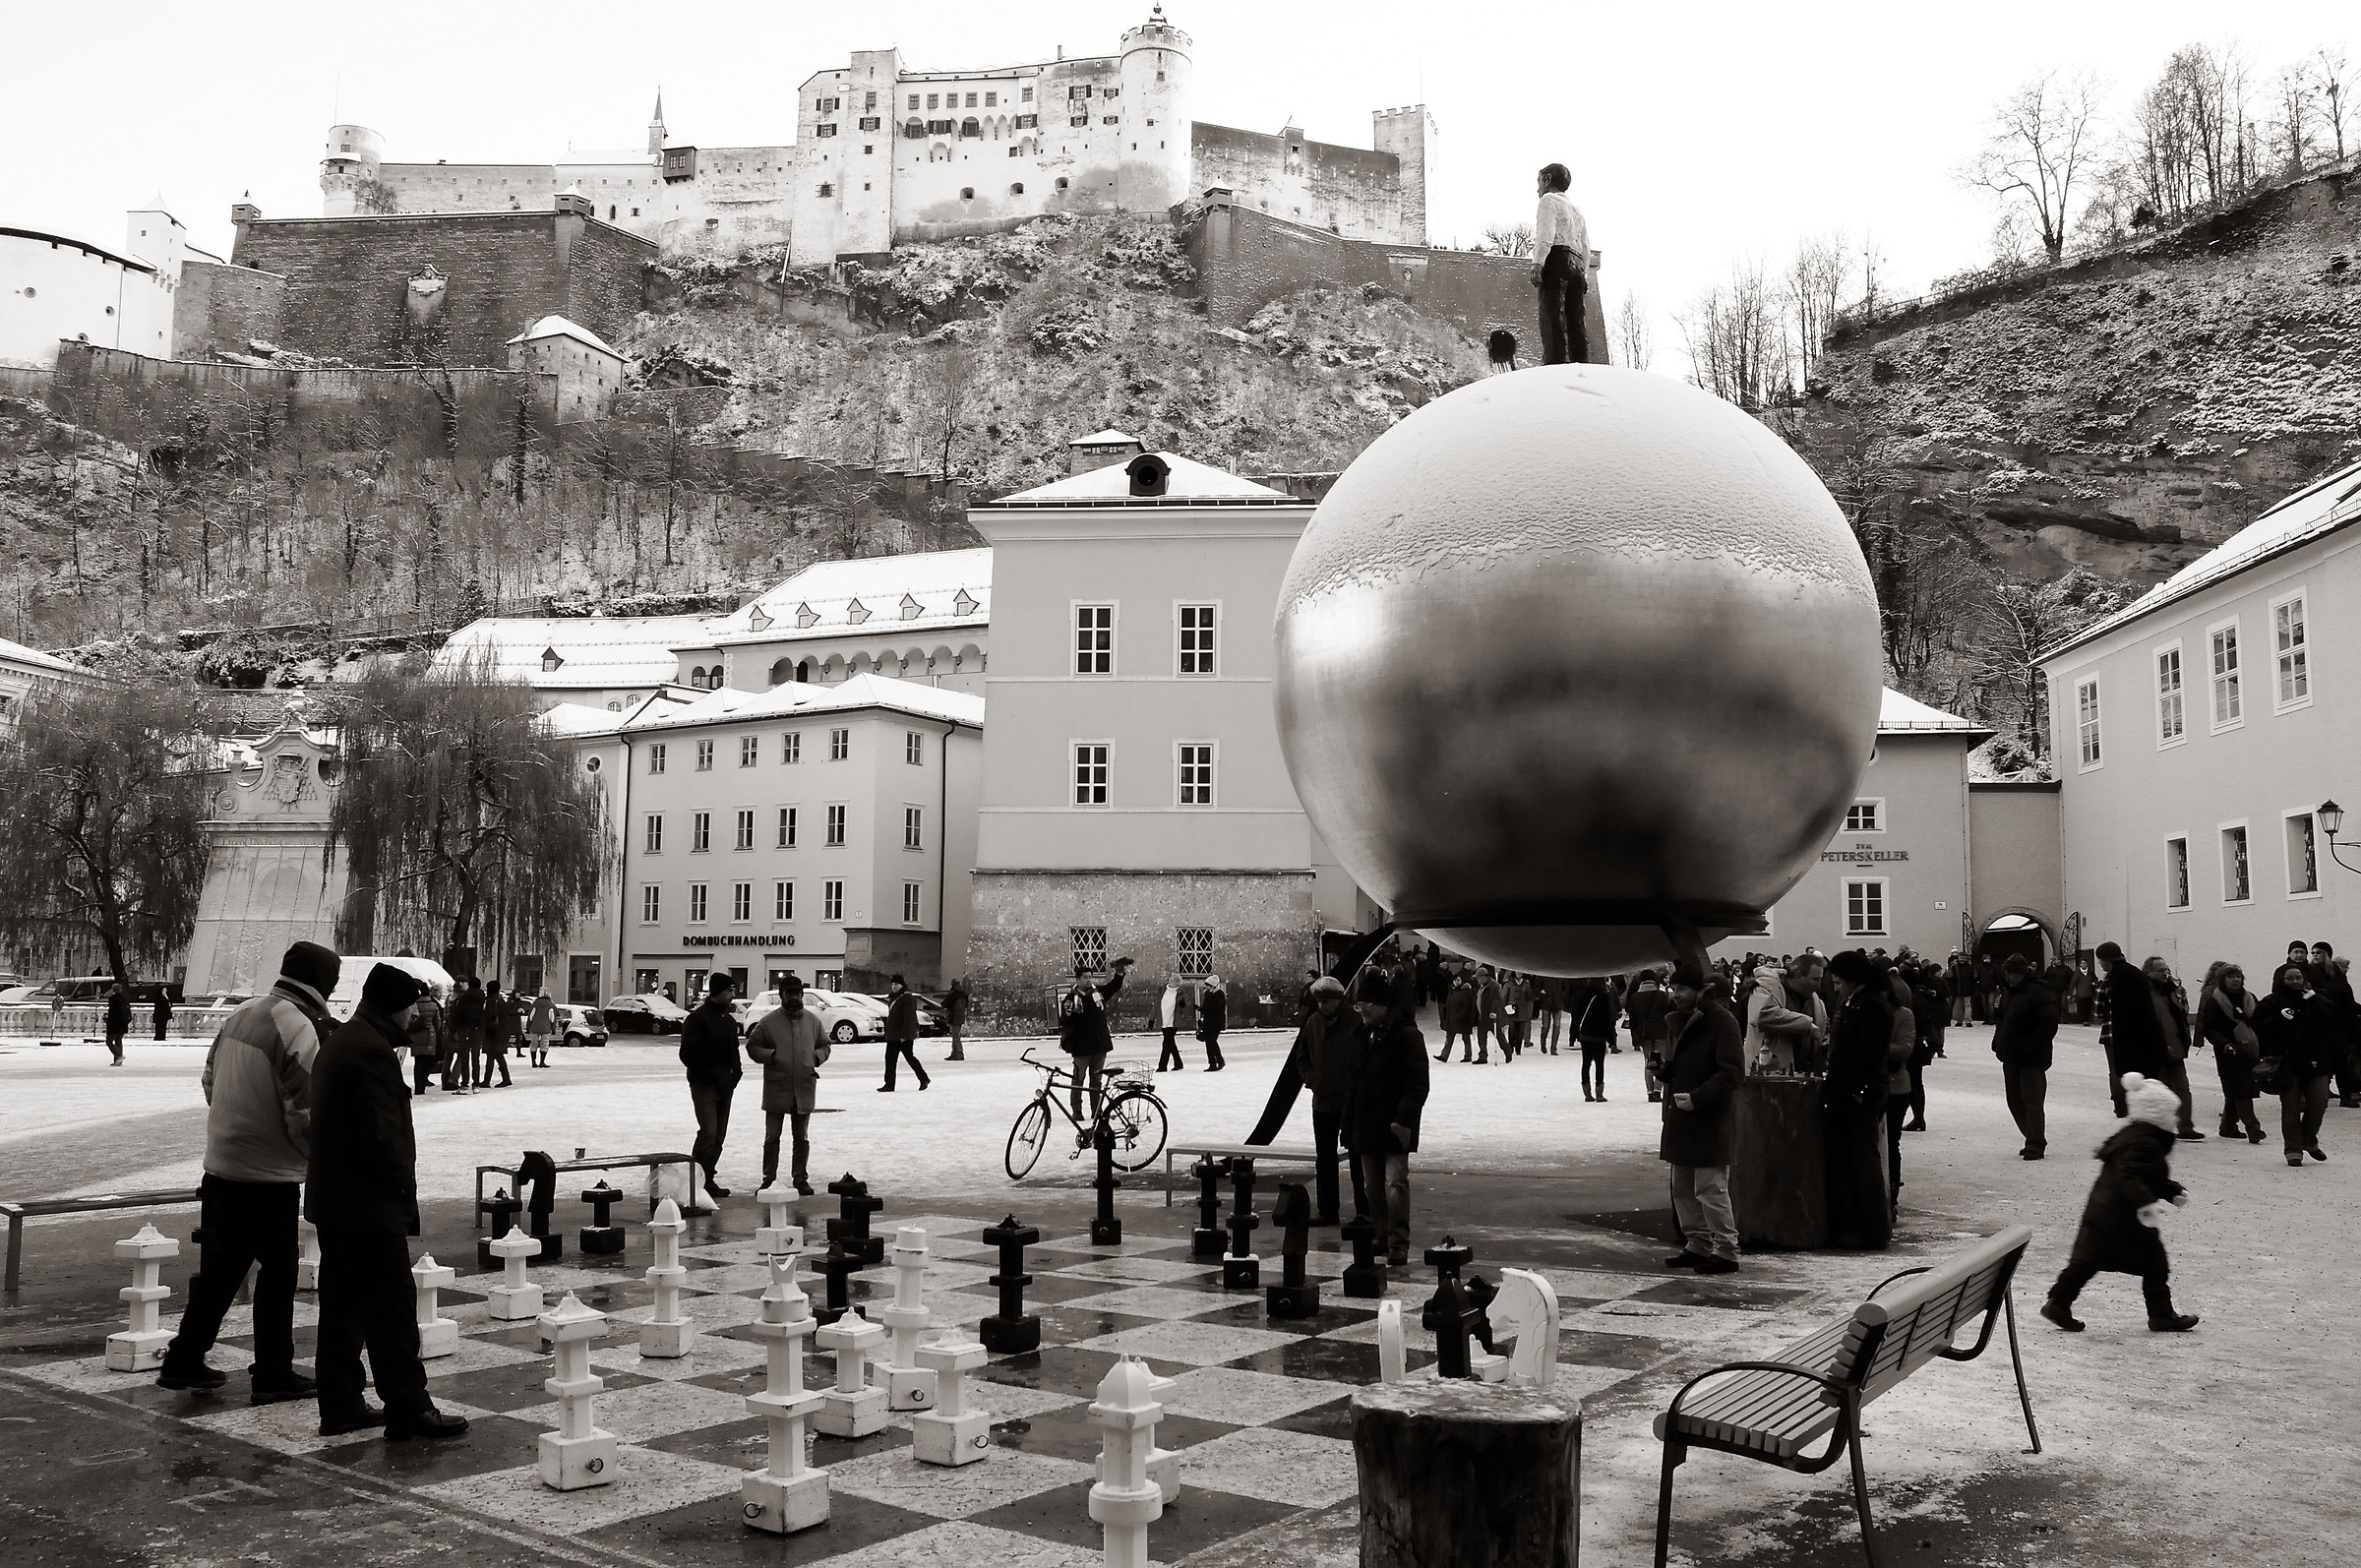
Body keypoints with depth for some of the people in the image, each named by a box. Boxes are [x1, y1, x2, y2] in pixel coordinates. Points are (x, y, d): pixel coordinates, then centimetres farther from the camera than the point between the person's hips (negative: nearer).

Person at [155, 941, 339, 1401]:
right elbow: (304, 1116, -21)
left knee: (221, 1265, 19)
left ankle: (183, 1362, 27)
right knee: (277, 1271, 4)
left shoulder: (242, 1013, 7)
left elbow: (210, 1080, 18)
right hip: (270, 1173, -8)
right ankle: (273, 1376, 12)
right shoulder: (298, 1028, -19)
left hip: (220, 1164, 8)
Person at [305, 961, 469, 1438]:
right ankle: (408, 1411, 0)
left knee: (342, 1307, 14)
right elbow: (382, 1135, -22)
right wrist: (404, 1186, -10)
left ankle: (340, 1407, 20)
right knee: (393, 1308, -5)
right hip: (370, 1206, -10)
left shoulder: (336, 1044, 14)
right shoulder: (374, 1051, -18)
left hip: (329, 1200, 10)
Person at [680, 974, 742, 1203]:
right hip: (704, 1086, -8)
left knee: (719, 1135, 8)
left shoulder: (729, 1020, 17)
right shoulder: (697, 1019, -8)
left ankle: (708, 1180, 15)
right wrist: (708, 1077, -15)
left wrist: (735, 1073, 7)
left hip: (725, 1085, 8)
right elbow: (687, 1054, -12)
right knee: (708, 1132, -16)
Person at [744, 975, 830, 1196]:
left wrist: (818, 1057, -2)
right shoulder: (769, 1021, -3)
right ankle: (769, 1178, 14)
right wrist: (770, 1055, -14)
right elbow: (752, 1046, 2)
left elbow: (824, 1045, 18)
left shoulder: (813, 1020, 7)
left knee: (802, 1138, 10)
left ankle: (801, 1178, 19)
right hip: (776, 1089, -2)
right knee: (772, 1137, 3)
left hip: (805, 1089, 2)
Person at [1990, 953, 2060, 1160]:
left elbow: (2048, 1024, -19)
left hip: (2032, 1058, -9)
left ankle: (2036, 1144, 1)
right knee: (2014, 1100, 11)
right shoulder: (2007, 993, 13)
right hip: (2010, 1057, 9)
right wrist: (1998, 1042, 10)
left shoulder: (2038, 994, -13)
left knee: (2032, 1100, -6)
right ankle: (2032, 1140, 23)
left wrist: (2029, 1047, -21)